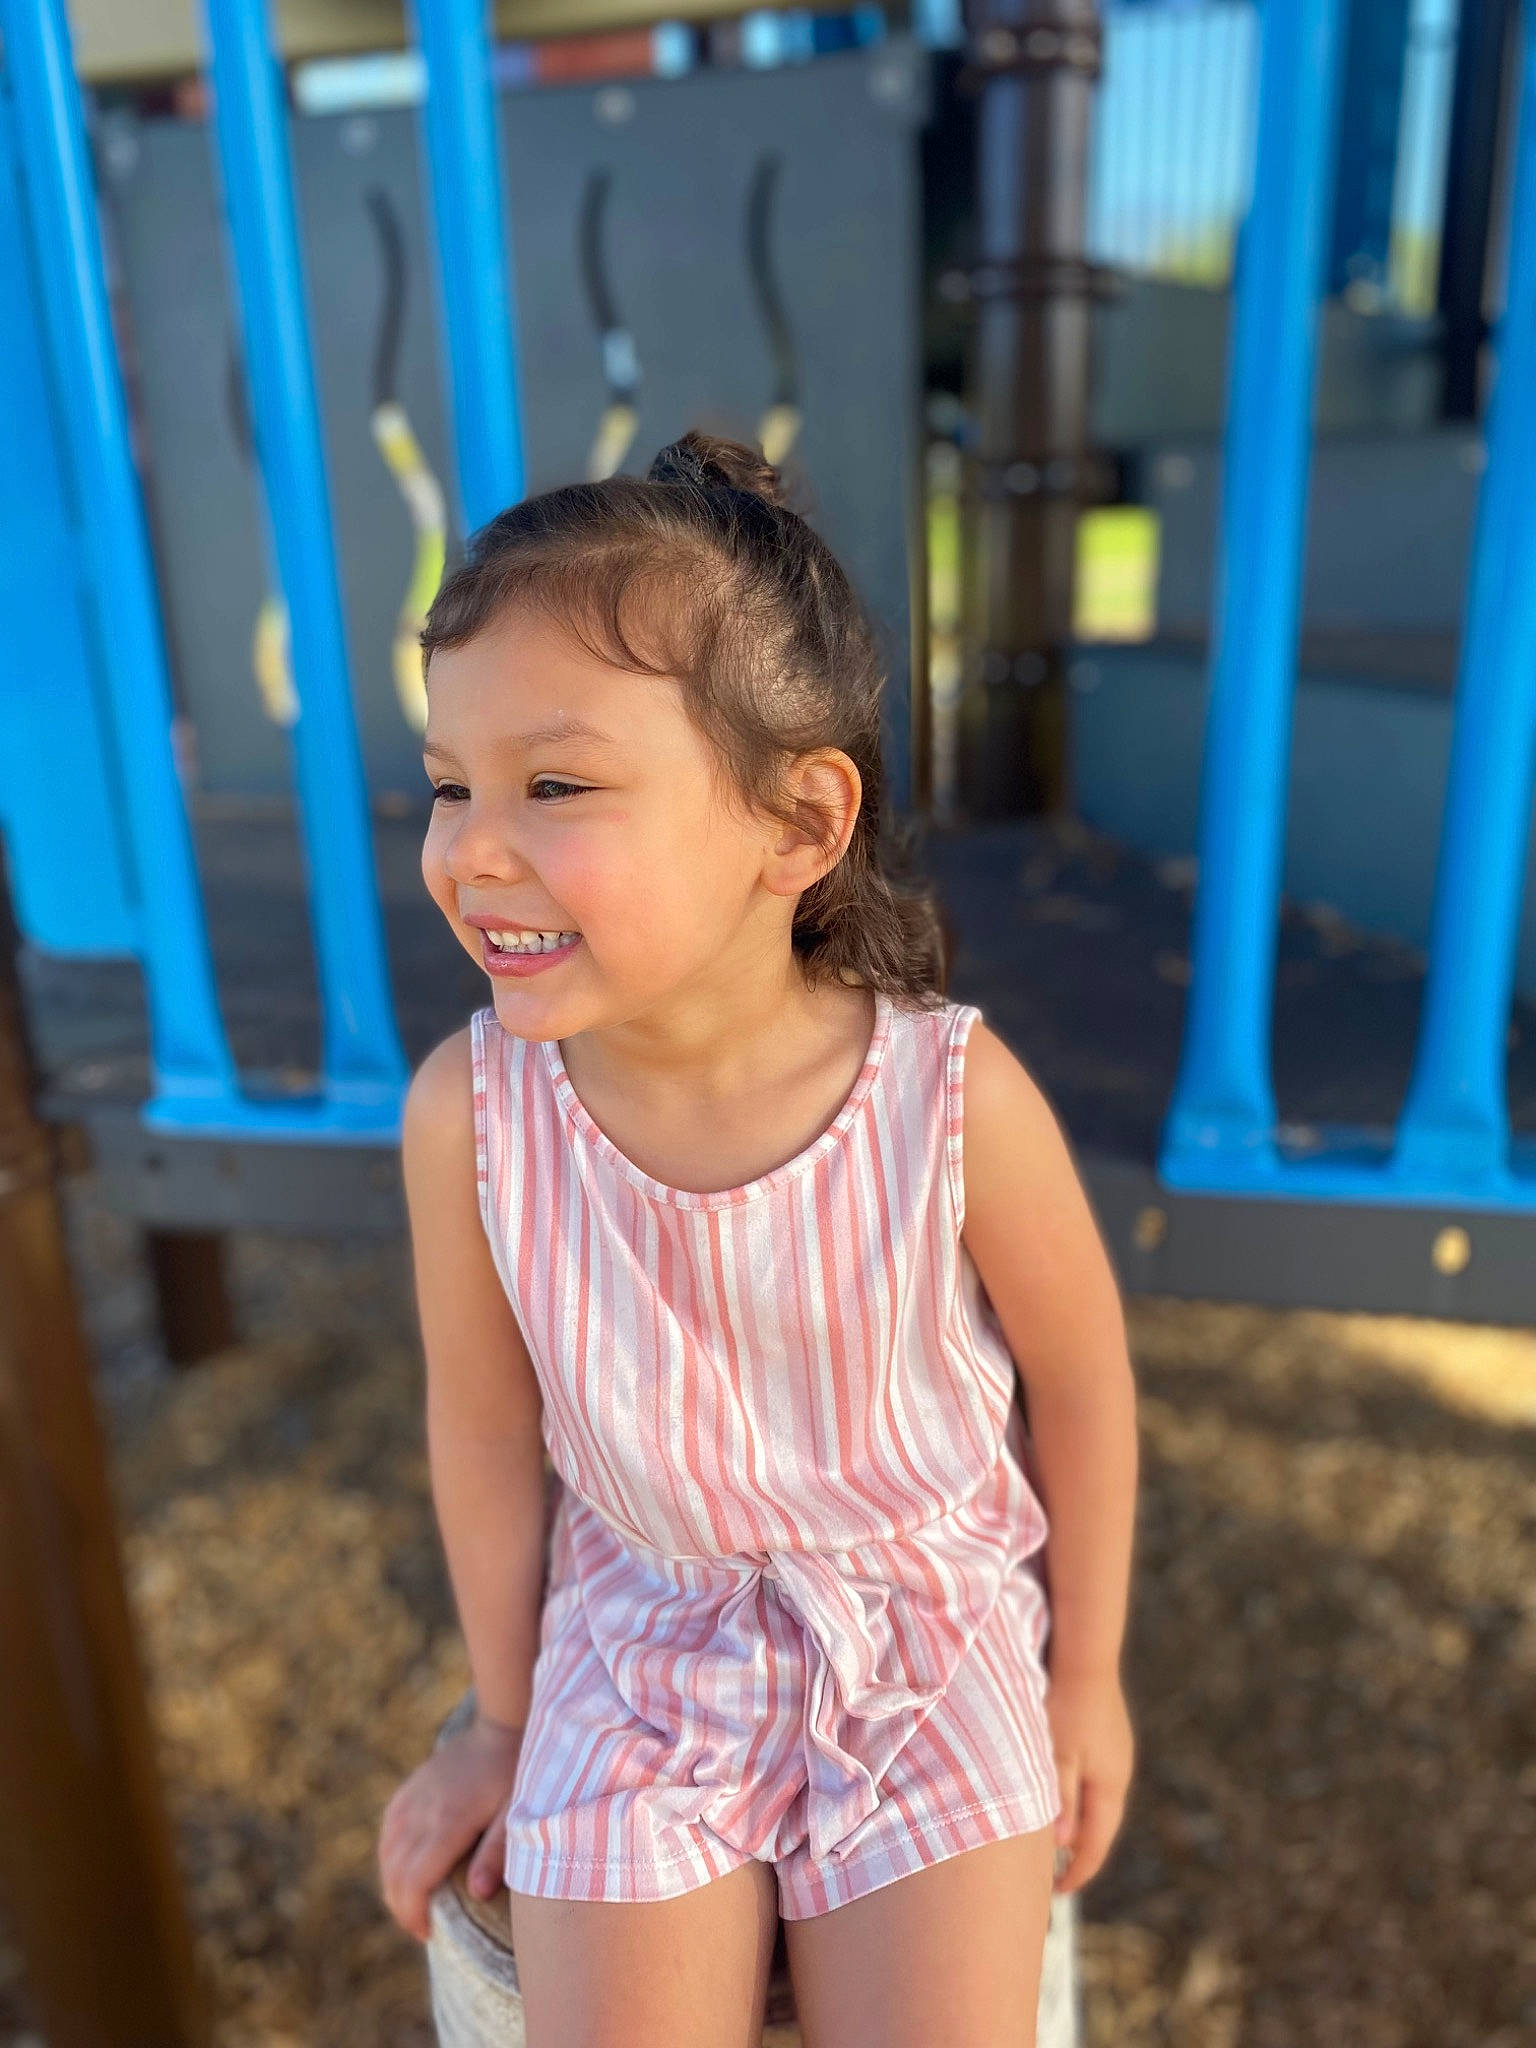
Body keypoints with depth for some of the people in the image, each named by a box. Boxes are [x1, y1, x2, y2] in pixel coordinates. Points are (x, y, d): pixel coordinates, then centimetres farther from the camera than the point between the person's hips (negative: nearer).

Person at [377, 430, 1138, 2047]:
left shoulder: (957, 1098, -27)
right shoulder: (466, 1119, -22)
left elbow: (1079, 1377, -9)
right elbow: (485, 1430, -6)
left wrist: (1087, 1676, 5)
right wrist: (506, 1721, 9)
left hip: (937, 1635, 0)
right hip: (643, 1647, 1)